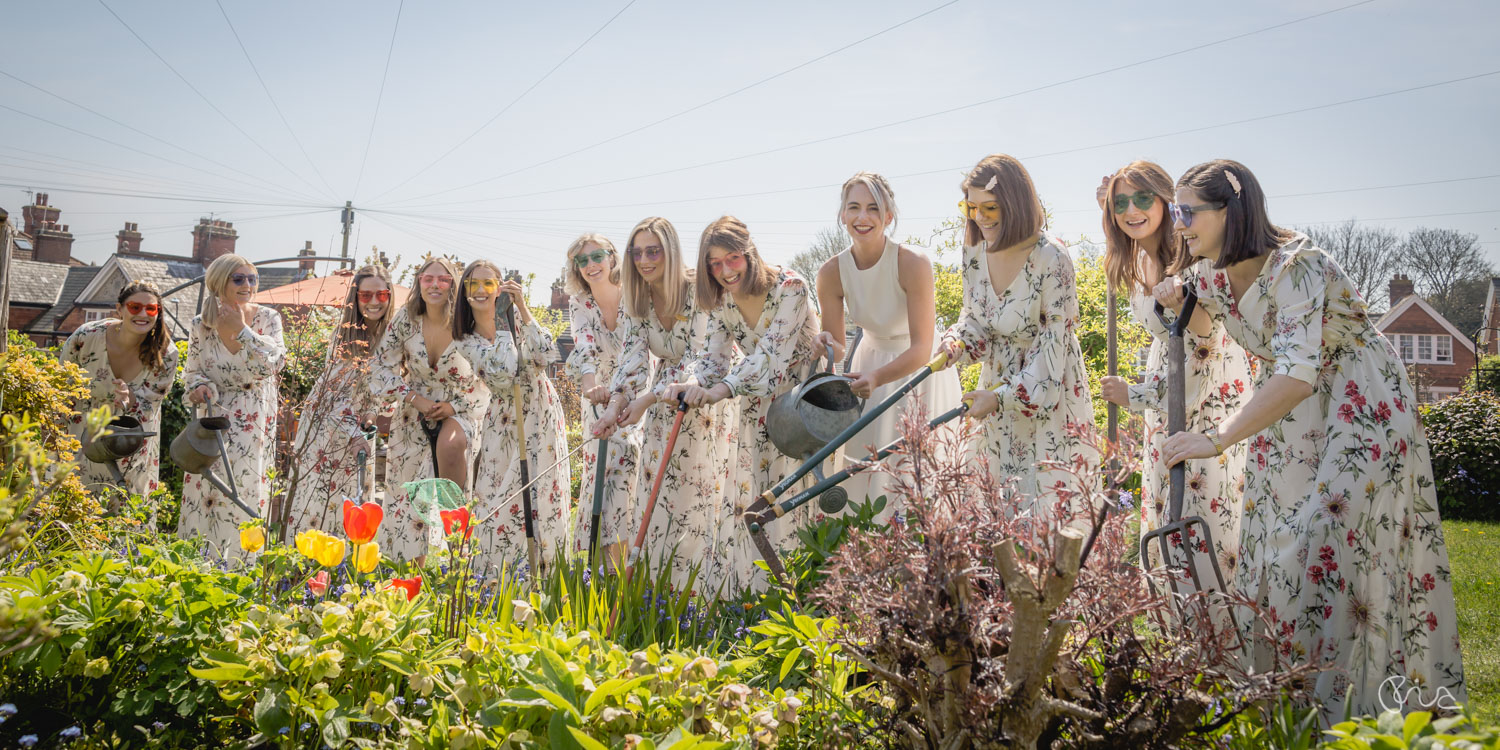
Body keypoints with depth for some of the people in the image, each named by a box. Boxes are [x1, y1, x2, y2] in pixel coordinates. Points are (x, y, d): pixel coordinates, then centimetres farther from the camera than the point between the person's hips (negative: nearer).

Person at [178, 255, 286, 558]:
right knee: (205, 484, -2)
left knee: (243, 483, -4)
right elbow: (192, 372, 5)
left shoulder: (267, 318, -7)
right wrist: (199, 386, -17)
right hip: (214, 415, 1)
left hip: (255, 418, -1)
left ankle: (235, 561, 6)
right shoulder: (201, 325, -5)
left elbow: (274, 362, -19)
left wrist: (242, 329, -20)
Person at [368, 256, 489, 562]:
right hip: (415, 412, 2)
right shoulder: (405, 319, -7)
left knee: (451, 444, -36)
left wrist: (454, 406, -19)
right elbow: (383, 368, -2)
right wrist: (415, 398, -14)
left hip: (459, 410, -2)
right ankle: (414, 563, 13)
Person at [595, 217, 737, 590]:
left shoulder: (699, 290, -23)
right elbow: (633, 354, -13)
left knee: (699, 496, -7)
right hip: (663, 403, 5)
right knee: (656, 496, 3)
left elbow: (698, 357, -25)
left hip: (707, 396, -5)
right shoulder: (636, 298, -5)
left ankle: (701, 596, 1)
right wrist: (616, 404, -30)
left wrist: (646, 400, -27)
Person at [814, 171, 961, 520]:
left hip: (921, 371, -4)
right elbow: (836, 346, -6)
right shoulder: (831, 273, -14)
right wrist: (827, 347, -30)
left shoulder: (913, 264, -26)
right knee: (866, 468, 3)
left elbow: (922, 349, -27)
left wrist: (876, 378, -42)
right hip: (871, 363, 4)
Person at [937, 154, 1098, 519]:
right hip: (998, 384, 6)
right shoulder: (975, 250, -5)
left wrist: (1000, 396, -24)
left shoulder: (1051, 260, -24)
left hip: (1046, 390, -6)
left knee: (1051, 494, -4)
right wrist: (953, 348, -13)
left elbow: (1054, 343, -21)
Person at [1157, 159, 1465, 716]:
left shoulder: (1296, 266, -27)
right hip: (1286, 418, 8)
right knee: (1270, 549, 7)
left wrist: (1216, 438, -42)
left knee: (1319, 551, -12)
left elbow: (1298, 374, -38)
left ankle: (1332, 705, -1)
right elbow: (1201, 332, 21)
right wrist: (1177, 301, -2)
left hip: (1362, 410, -8)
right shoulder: (1210, 276, -2)